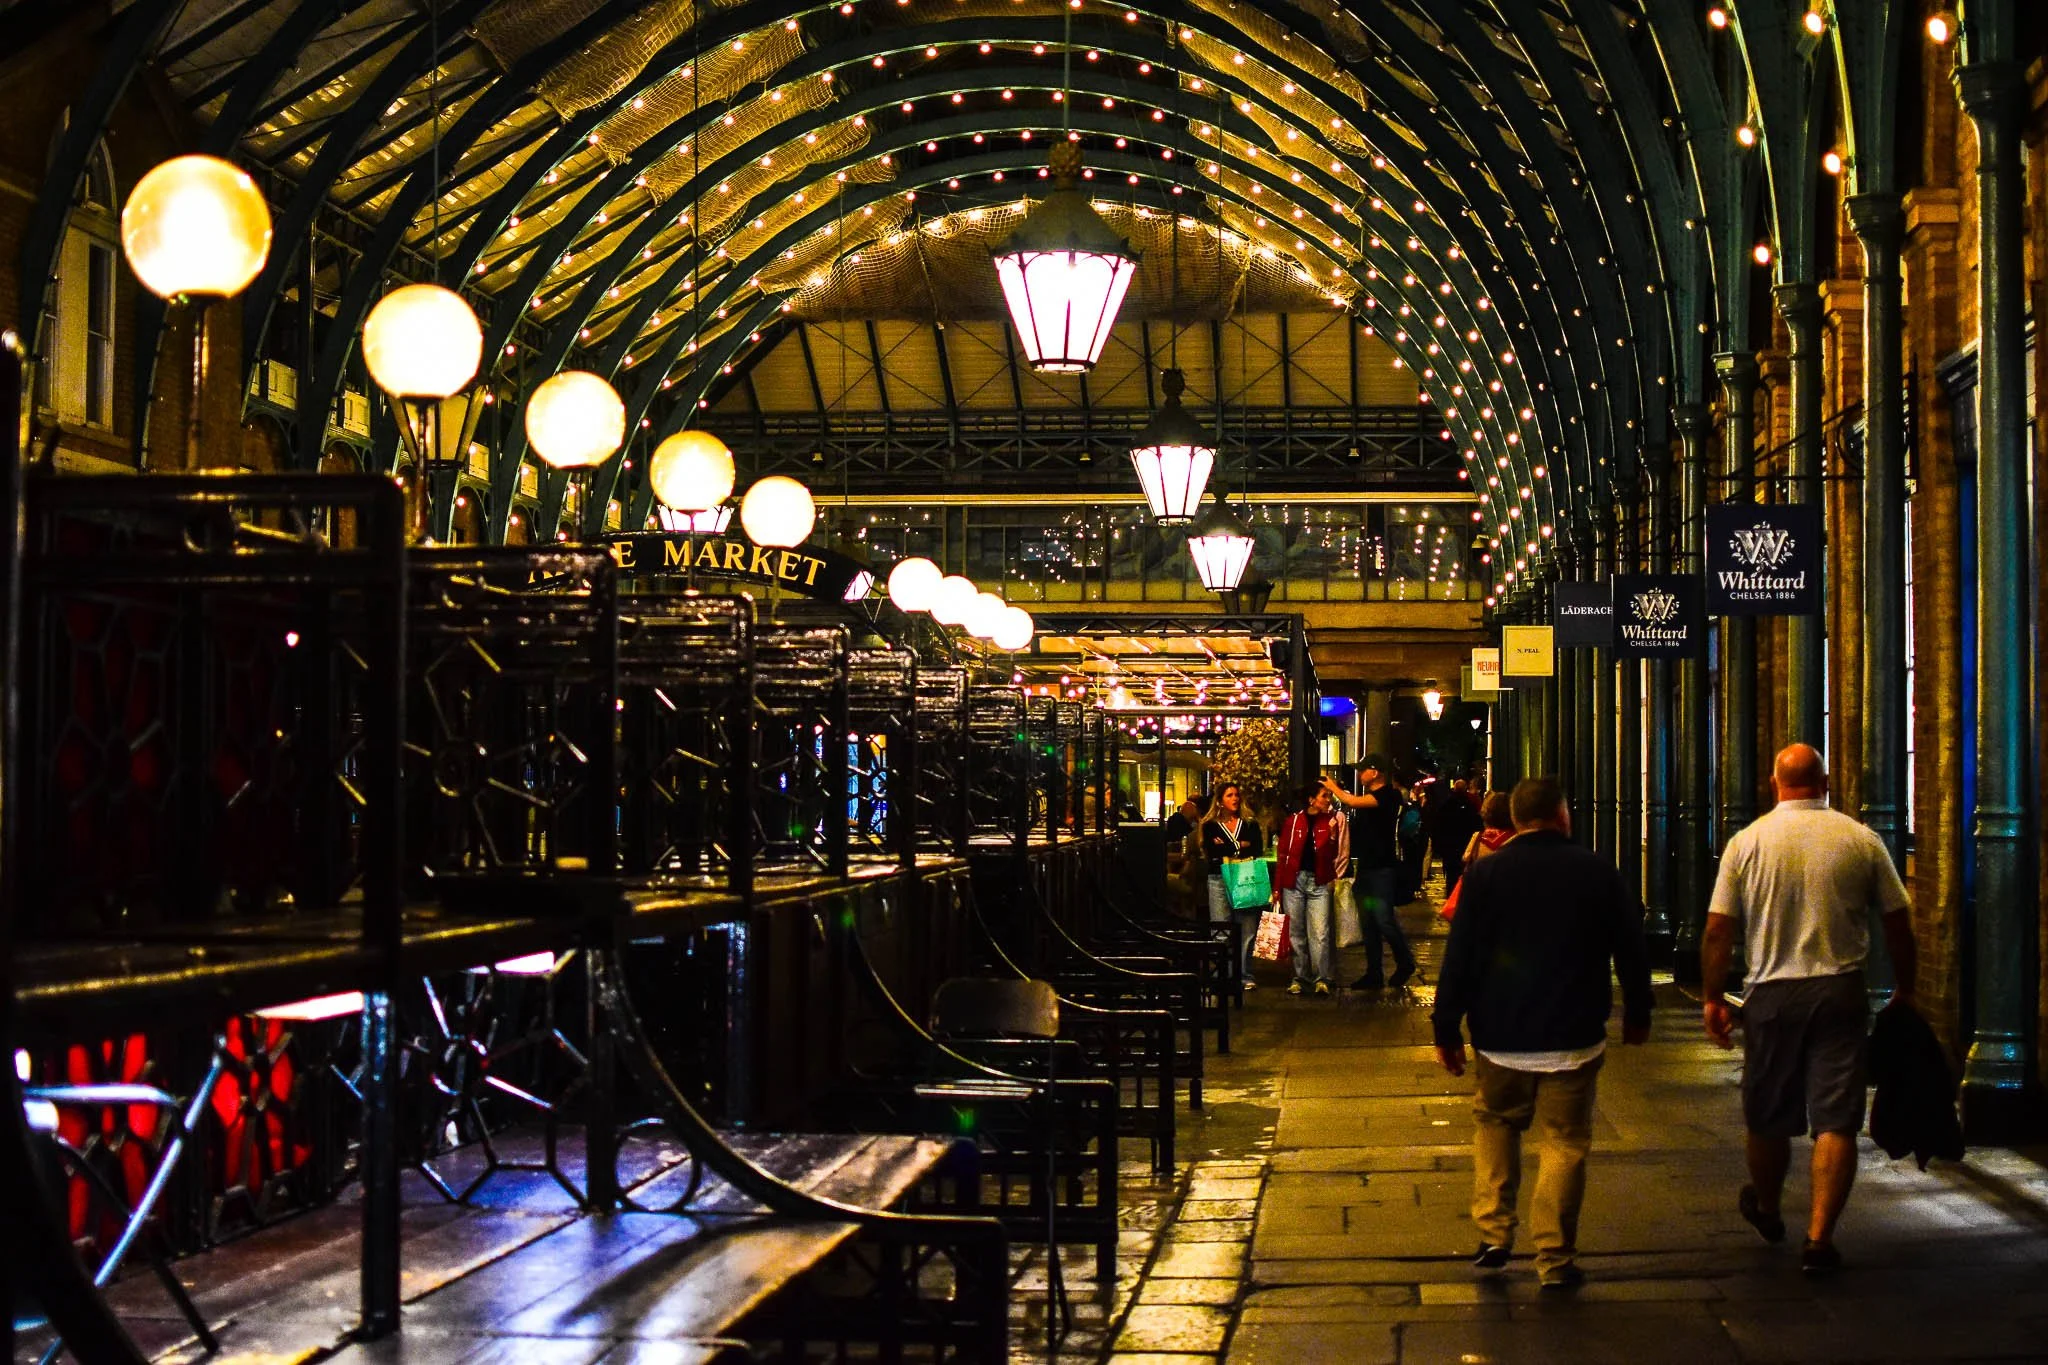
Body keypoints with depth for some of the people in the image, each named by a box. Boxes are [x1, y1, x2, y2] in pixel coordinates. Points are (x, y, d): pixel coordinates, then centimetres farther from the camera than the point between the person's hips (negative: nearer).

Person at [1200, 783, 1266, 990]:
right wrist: (1239, 845, -1)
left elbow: (1257, 851, 2)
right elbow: (1212, 853, -5)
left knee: (1247, 930, -3)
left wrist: (1227, 849, -3)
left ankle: (1245, 975, 2)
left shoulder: (1250, 825, 14)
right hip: (1219, 880, -1)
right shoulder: (1211, 826, 9)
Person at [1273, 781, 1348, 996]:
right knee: (1296, 933, 5)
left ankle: (1322, 979, -7)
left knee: (1320, 934, -9)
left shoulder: (1330, 822, 7)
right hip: (1294, 880, 0)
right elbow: (1282, 855, 6)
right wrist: (1277, 886, 4)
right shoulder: (1293, 821, 4)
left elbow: (1330, 856, 4)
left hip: (1319, 882, 0)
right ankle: (1299, 977, 12)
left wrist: (1332, 836, -13)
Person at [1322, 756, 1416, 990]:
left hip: (1383, 868, -9)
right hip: (1366, 867, 9)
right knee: (1368, 924, 8)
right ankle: (1374, 974, 12)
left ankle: (1405, 964, 9)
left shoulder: (1389, 795, -12)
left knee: (1384, 920, -11)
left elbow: (1354, 802, -21)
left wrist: (1334, 788, -8)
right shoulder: (1369, 796, 16)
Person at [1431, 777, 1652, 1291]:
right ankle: (1555, 1258, 3)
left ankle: (1493, 1235, 10)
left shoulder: (1484, 873, -3)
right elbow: (1632, 949, 5)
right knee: (1564, 1140, 5)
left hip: (1501, 1036, 1)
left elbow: (1459, 957, -2)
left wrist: (1446, 1030, 4)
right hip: (1574, 1036, -1)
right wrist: (1637, 1014, 19)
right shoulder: (1598, 872, -2)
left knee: (1494, 1123, 20)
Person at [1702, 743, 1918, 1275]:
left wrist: (1713, 997, 7)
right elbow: (1898, 925, 4)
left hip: (1773, 996, 1)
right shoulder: (1862, 841, -1)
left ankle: (1767, 1211, 38)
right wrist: (1904, 990, 17)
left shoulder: (1747, 842, -2)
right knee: (1836, 1121, 1)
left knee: (1768, 1118, 16)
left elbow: (1717, 930, -3)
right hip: (1840, 993, -1)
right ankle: (1819, 1237, -5)